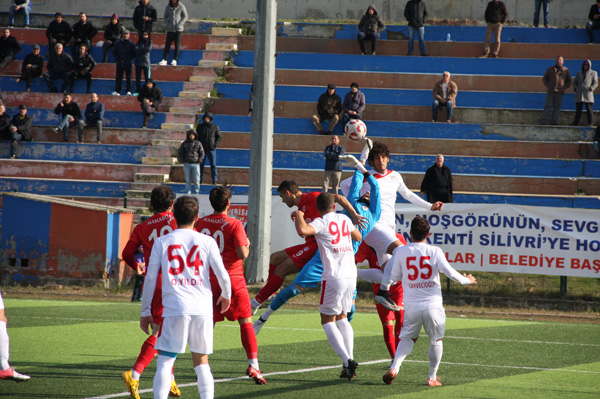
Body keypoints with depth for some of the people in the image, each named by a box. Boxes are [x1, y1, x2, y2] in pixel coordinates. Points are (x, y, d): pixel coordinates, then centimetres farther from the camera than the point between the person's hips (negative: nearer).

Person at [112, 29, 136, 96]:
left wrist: (128, 59, -9)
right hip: (119, 63, 2)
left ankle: (129, 91, 7)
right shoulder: (118, 43, 6)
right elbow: (114, 52, 11)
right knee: (118, 77, 3)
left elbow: (134, 54, 1)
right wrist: (117, 59, -1)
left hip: (128, 64, -2)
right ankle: (117, 91, 5)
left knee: (128, 77, 2)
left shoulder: (131, 44, -1)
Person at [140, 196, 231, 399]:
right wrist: (226, 296, 25)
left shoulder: (162, 242, 6)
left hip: (174, 308, -2)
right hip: (203, 308, 2)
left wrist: (145, 312, 13)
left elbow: (150, 278, 5)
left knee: (164, 362, -2)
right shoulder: (206, 241, 6)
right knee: (201, 362, 13)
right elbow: (222, 275, 4)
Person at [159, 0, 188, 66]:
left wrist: (180, 25, -12)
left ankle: (174, 60, 1)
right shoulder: (168, 7, 5)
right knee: (167, 44, -4)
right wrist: (168, 24, -5)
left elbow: (185, 17, 0)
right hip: (170, 30, 2)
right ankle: (164, 60, -3)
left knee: (177, 45, -4)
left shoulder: (181, 7, -2)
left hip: (179, 30, -2)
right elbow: (165, 17, 13)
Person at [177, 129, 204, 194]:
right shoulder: (184, 144, 6)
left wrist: (199, 161, -4)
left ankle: (196, 193, 6)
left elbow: (202, 154, 8)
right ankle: (188, 194, 9)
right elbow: (179, 153, 9)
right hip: (187, 164, 0)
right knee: (188, 180, 3)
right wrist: (183, 161, -2)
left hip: (196, 164, 0)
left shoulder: (198, 143, 5)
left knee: (197, 180, -3)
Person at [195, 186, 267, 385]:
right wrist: (247, 245, 5)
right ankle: (253, 364, -6)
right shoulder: (234, 224, -11)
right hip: (232, 278, -3)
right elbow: (242, 254, -15)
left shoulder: (200, 223, 2)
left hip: (209, 279, 3)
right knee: (246, 322, 4)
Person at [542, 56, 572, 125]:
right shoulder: (550, 69, 10)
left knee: (557, 107, -1)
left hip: (560, 93, 0)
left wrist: (564, 87, -1)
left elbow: (569, 81, 13)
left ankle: (555, 121, 2)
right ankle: (544, 121, -4)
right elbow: (544, 78, 13)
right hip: (550, 92, 0)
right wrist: (548, 86, -2)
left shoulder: (566, 70, 9)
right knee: (548, 106, -4)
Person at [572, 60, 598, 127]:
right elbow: (574, 82, 22)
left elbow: (595, 83, 4)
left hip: (588, 93, -3)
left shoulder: (593, 73, 10)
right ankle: (576, 122, 3)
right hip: (579, 95, 3)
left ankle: (591, 123, -6)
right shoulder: (579, 73, 20)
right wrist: (575, 88, 3)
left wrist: (591, 88, -13)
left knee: (589, 109, -8)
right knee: (578, 109, 0)